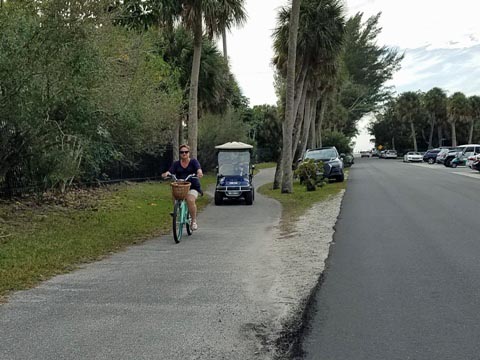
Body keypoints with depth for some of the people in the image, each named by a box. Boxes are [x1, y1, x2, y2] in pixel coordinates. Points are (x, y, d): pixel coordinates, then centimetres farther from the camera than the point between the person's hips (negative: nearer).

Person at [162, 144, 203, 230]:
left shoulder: (194, 161, 6)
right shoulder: (176, 164, 13)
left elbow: (198, 169, -13)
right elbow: (170, 171, -3)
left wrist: (199, 173, -37)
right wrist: (166, 174, -27)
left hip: (192, 187, -3)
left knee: (190, 200, -29)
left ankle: (194, 221, -14)